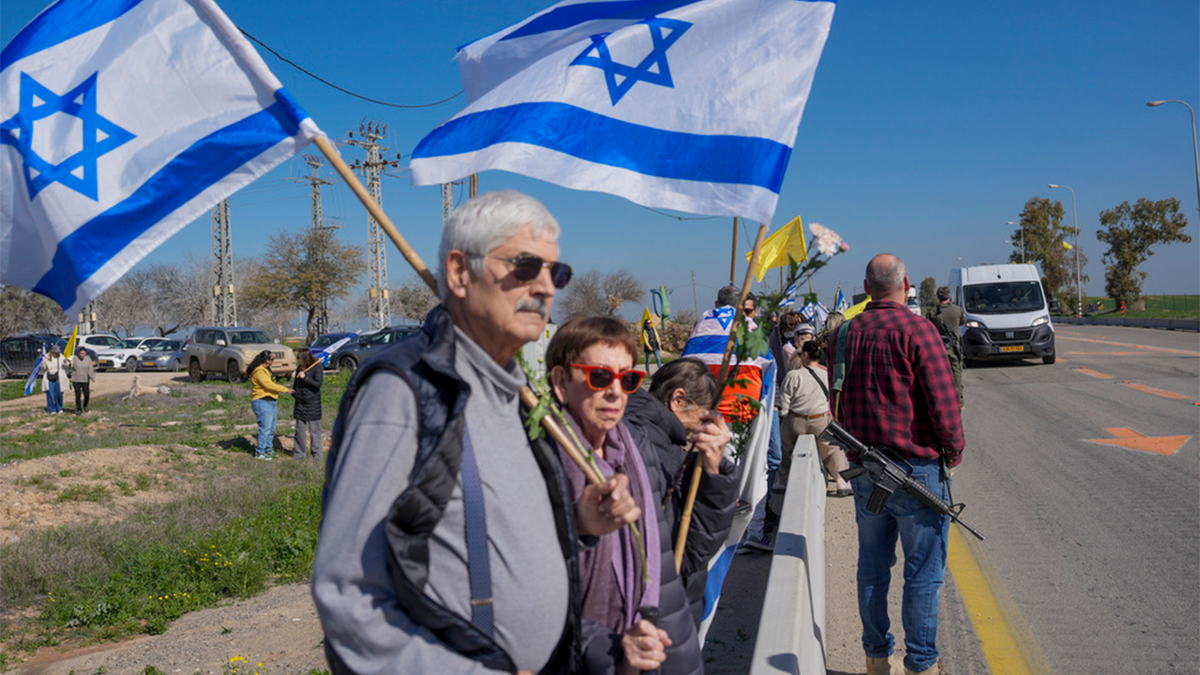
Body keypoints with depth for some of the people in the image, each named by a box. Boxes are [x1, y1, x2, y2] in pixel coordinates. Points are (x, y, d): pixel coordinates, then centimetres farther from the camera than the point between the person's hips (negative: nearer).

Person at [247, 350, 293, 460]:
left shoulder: (267, 369, 15)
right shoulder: (259, 372, -18)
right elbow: (269, 385, -26)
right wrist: (285, 390, -21)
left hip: (271, 402, 10)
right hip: (262, 402, -10)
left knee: (271, 428, 14)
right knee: (265, 428, -9)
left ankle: (268, 449, 26)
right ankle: (259, 452, -1)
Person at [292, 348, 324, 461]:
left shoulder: (316, 368, -9)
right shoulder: (299, 368, 10)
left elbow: (318, 384, -20)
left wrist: (305, 377, -22)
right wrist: (293, 392, 10)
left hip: (312, 404, -6)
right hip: (300, 403, 6)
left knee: (314, 430, 0)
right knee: (300, 430, 10)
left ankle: (316, 454, 8)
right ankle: (300, 453, 20)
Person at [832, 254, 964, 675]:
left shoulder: (846, 333, 4)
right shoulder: (916, 329, -13)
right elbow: (943, 399, -15)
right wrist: (954, 451, -1)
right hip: (916, 466, -5)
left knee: (872, 567, 15)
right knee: (923, 573, 6)